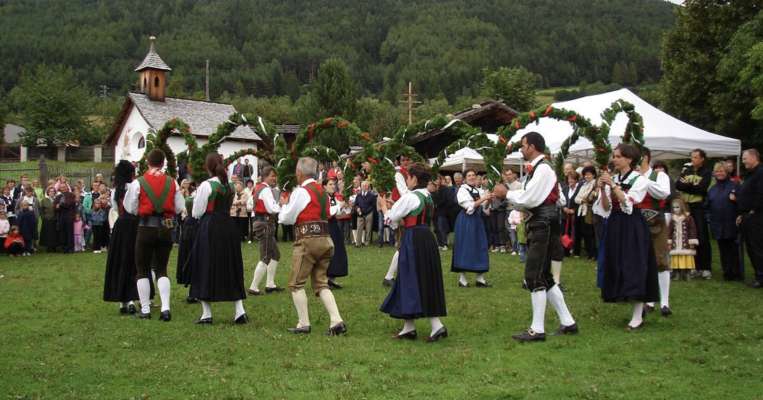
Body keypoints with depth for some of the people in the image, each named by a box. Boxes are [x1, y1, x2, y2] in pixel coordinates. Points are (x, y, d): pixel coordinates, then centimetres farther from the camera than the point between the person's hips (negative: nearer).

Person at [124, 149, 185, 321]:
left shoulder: (138, 183, -8)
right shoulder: (172, 183, -2)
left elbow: (131, 208, -4)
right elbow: (179, 207, 2)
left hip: (146, 228, -2)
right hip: (166, 228, 3)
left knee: (142, 269, 11)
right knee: (161, 269, 13)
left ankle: (145, 309, 10)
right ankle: (165, 308, -1)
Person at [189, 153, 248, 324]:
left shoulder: (206, 185, -11)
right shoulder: (230, 186, 7)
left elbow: (196, 213, -6)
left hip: (209, 228, -5)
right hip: (229, 227, 5)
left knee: (206, 268, 3)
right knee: (231, 268, 11)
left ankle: (207, 313, 4)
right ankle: (239, 311, 5)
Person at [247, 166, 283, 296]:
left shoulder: (258, 188, 15)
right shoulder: (266, 190, -15)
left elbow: (249, 206, 22)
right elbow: (272, 209, -24)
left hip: (259, 221, 10)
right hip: (265, 224, -10)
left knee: (275, 255, 17)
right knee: (266, 258, -8)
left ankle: (270, 284, 20)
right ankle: (253, 287, -5)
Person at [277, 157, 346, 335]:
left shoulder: (301, 191, -8)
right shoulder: (322, 191, 17)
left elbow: (287, 218, -6)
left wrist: (283, 205, 15)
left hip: (308, 240, -8)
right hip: (326, 239, 8)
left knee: (296, 284, 3)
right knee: (321, 283, 10)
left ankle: (303, 324, 2)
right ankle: (337, 321, -3)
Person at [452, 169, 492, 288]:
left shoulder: (477, 190, 13)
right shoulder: (462, 190, -8)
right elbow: (469, 206, -17)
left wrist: (487, 200, 2)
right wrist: (483, 199, -18)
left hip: (477, 220, 7)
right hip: (466, 221, -7)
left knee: (480, 248, 5)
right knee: (465, 248, -3)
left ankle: (480, 279, 10)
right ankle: (462, 279, 4)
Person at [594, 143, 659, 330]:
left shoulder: (640, 180, -5)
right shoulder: (613, 179, 9)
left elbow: (628, 203, -18)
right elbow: (607, 208, 6)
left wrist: (613, 185, -18)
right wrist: (602, 189, -8)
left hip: (632, 228, -6)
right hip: (615, 227, 6)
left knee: (634, 268, -7)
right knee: (618, 268, 8)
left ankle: (638, 317, -4)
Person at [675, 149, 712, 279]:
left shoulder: (706, 172, 1)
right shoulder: (686, 170, 15)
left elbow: (702, 189, -13)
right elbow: (677, 185, 1)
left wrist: (686, 186, -4)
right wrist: (692, 186, -13)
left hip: (699, 207, -4)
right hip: (685, 206, 5)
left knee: (702, 238, -6)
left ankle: (706, 268, -2)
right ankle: (695, 266, 12)